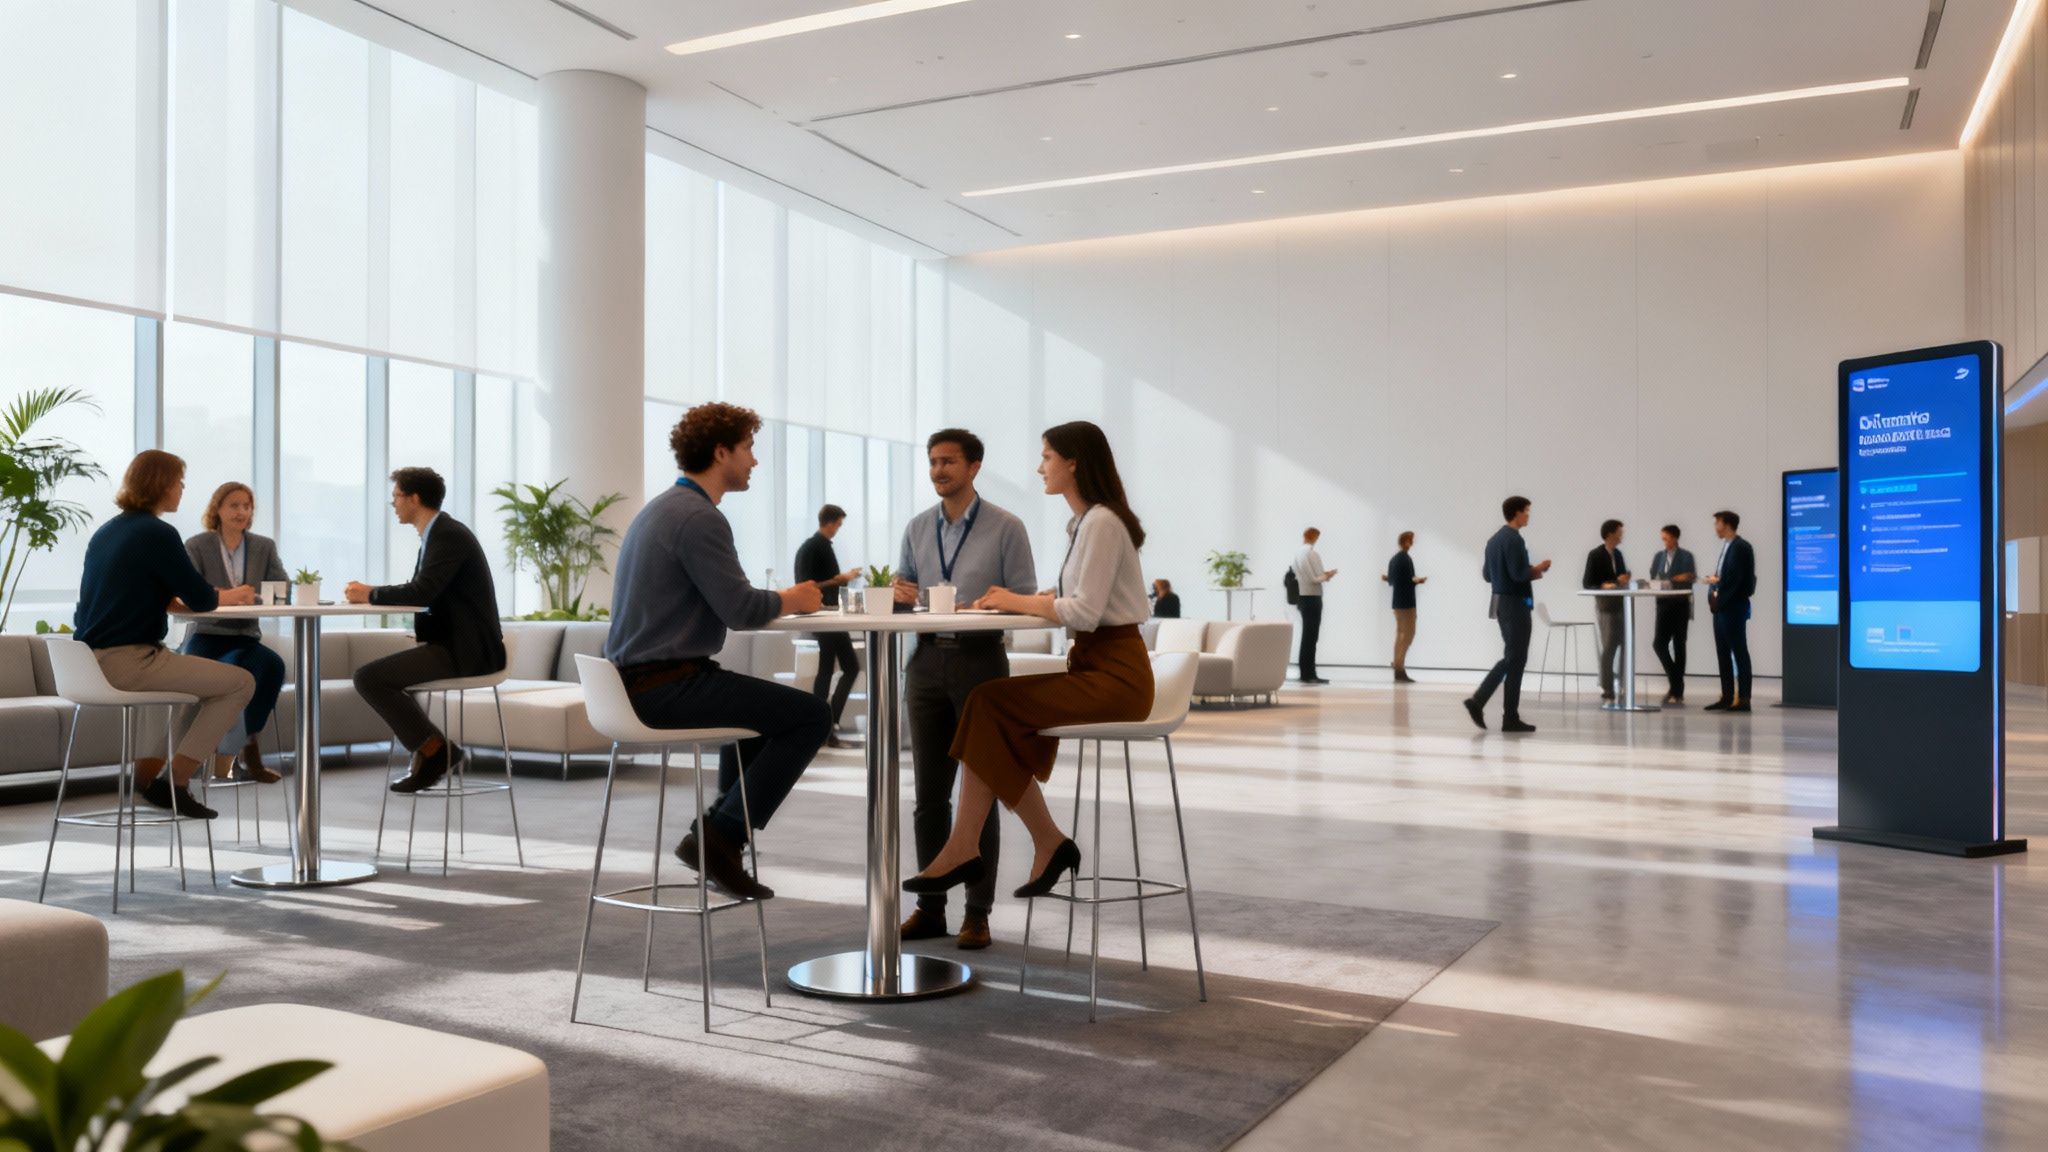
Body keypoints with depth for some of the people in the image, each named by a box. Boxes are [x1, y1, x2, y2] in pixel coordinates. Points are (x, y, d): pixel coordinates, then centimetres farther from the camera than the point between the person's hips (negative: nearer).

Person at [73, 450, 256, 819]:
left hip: (93, 659, 10)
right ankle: (173, 783, -1)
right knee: (240, 682, -3)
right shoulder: (158, 533, -12)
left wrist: (213, 595, 13)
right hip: (126, 661, -10)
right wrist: (233, 596, 12)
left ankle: (147, 773, 26)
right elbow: (200, 599, -10)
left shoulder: (106, 531, 15)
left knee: (195, 672, 32)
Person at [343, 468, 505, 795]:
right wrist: (369, 593, 5)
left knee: (368, 677, -14)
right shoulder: (436, 534, 17)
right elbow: (418, 590, 20)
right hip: (451, 643, 11)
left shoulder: (449, 534, -15)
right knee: (378, 674, 23)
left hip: (465, 650, -11)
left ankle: (436, 750, -5)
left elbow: (422, 592, -26)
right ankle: (430, 754, 16)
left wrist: (371, 594, -11)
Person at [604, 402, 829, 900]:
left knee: (765, 704, 31)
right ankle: (719, 837, -6)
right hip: (667, 686, -11)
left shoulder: (661, 508, 17)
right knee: (811, 714, -8)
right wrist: (791, 599, -3)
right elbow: (741, 610, -22)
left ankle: (719, 834, 26)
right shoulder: (699, 517, -16)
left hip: (635, 681, 11)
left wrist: (778, 598, 10)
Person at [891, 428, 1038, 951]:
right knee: (928, 792, 8)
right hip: (927, 659, 4)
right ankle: (930, 907, 17)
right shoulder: (916, 528, 12)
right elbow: (904, 589, 16)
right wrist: (901, 593, -7)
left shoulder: (1006, 528, -2)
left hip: (980, 660, -4)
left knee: (980, 792, 1)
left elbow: (1026, 600, -5)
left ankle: (977, 913, 9)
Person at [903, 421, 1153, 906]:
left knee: (991, 703, -16)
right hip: (1092, 666, 9)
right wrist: (1015, 601, 2)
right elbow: (1069, 597, 17)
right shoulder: (1084, 522, 17)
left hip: (1114, 675, -9)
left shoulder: (1102, 523, -14)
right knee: (993, 706, -8)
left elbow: (1084, 612, -21)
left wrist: (1017, 602, -10)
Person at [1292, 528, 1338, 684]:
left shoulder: (1297, 554, 8)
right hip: (1313, 597, -8)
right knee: (1311, 636, -4)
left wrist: (1323, 575, 14)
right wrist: (1328, 575, 2)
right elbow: (1317, 577, -18)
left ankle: (1305, 673, 16)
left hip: (1302, 596, 8)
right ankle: (1309, 674, -3)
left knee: (1306, 635, 13)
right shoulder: (1313, 554, -15)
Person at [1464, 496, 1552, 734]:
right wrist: (1537, 569, -4)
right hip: (1515, 603, -9)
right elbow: (1518, 574, -24)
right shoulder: (1513, 539, -15)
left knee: (1510, 658, 15)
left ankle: (1478, 701, 5)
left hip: (1501, 602, 9)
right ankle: (1511, 718, 3)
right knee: (1516, 660, -2)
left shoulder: (1494, 540, 13)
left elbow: (1488, 575, 17)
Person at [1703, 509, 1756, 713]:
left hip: (1733, 608, -9)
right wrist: (1714, 597, 4)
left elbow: (1734, 578, -19)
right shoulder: (1726, 546, 16)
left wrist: (1716, 581, -6)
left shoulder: (1740, 547, -12)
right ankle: (1727, 697, 14)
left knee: (1739, 652, -5)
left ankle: (1743, 699, -2)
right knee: (1723, 653, 10)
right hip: (1720, 608, 9)